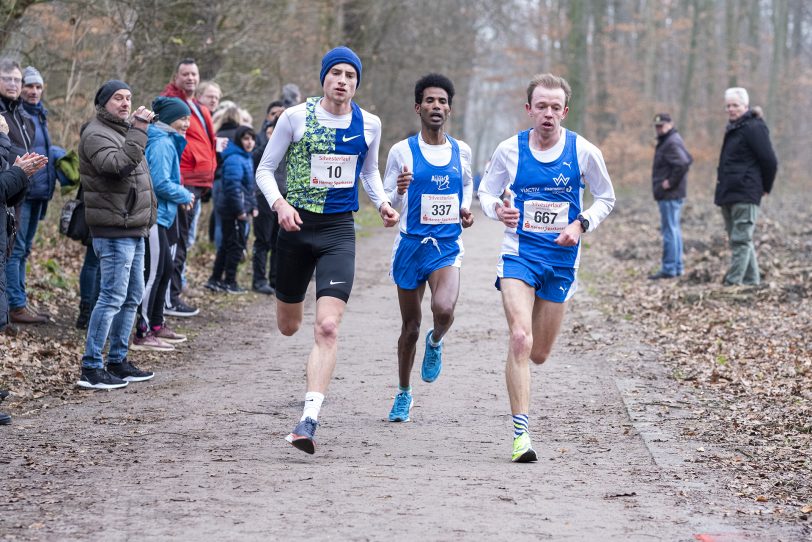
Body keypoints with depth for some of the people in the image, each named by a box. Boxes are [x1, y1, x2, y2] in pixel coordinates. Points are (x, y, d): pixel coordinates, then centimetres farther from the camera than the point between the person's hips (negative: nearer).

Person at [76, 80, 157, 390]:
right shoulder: (96, 134, -11)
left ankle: (117, 361, 22)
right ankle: (91, 368, -10)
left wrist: (147, 218, 23)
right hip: (114, 230, -10)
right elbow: (119, 165, -29)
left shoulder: (123, 131, 21)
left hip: (133, 228, 10)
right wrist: (138, 131, -32)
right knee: (112, 297, -12)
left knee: (132, 297, 14)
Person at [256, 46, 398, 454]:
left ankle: (308, 420, -18)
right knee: (288, 326, 14)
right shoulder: (295, 117, -4)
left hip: (339, 231, 0)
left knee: (327, 328, -16)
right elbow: (265, 169, 0)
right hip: (296, 225, 0)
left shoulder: (369, 124, 3)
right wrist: (279, 203, -19)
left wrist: (382, 203, 3)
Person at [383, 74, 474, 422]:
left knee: (444, 309, -26)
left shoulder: (461, 151, 5)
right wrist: (399, 191, -22)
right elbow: (386, 202, 0)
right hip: (411, 245, -1)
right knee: (411, 326, 7)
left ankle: (435, 343, 11)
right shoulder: (402, 151, -3)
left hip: (447, 246, 1)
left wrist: (465, 209, 5)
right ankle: (404, 394, 27)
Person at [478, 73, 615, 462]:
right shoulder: (509, 150, -3)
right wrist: (497, 210, -13)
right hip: (519, 255, -2)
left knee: (538, 353, 10)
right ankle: (521, 433, -18)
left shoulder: (584, 152, -4)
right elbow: (485, 192, 10)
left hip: (561, 260, 2)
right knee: (520, 339, -21)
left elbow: (606, 198, 9)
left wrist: (582, 224, -10)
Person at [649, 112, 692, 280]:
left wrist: (671, 182, -21)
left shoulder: (671, 143, -16)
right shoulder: (668, 141, 17)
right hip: (672, 195, 11)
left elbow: (683, 163, -30)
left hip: (669, 195, -11)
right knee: (674, 230, 15)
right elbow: (688, 159, 26)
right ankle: (677, 266, 20)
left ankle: (669, 269, -7)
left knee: (669, 230, -8)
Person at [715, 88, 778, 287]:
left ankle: (733, 281, -14)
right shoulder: (733, 128, 17)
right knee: (739, 240, 13)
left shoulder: (754, 128, -11)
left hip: (745, 194, -10)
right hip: (728, 195, 10)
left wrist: (765, 188, -4)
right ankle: (752, 280, 19)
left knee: (740, 240, -11)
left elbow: (770, 161, -13)